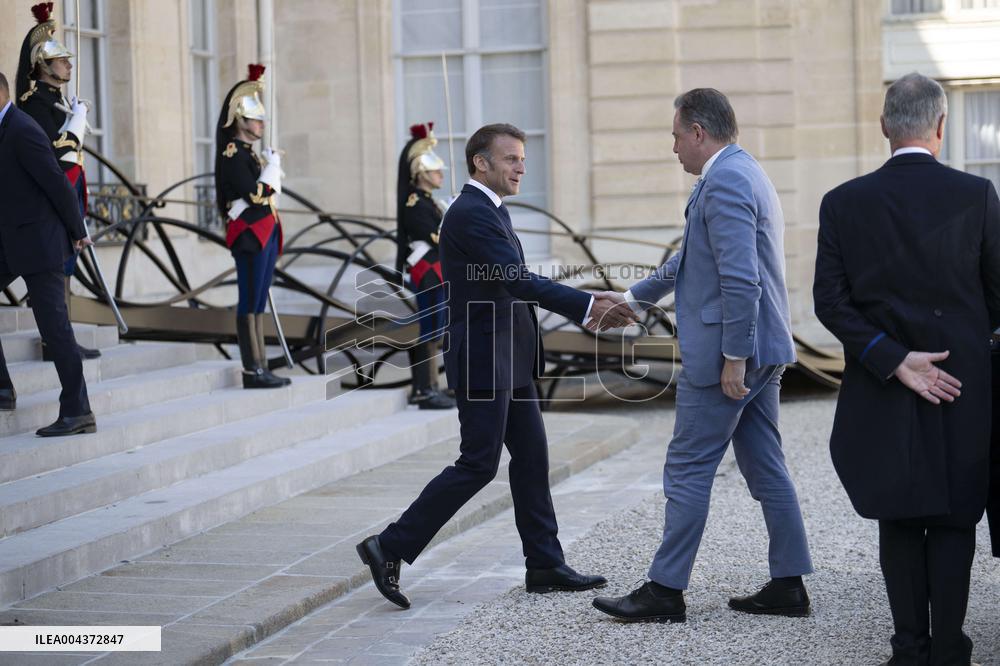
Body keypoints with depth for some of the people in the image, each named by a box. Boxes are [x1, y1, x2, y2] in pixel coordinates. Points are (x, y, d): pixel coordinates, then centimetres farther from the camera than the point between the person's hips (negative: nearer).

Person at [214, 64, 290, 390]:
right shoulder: (232, 153, -10)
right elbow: (254, 193, -19)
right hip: (249, 236, -10)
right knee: (250, 303, -8)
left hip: (265, 234, 10)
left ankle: (261, 368, 10)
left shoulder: (251, 154, 20)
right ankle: (252, 371, -8)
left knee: (258, 303, 9)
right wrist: (272, 167, -7)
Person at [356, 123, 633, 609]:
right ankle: (391, 547, -1)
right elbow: (518, 280, -25)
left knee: (531, 458, 10)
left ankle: (545, 565, 16)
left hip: (509, 361, 10)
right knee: (478, 465, -7)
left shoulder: (488, 212, 16)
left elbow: (516, 285, 18)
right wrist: (588, 306, -25)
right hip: (483, 362, -10)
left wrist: (591, 308, 11)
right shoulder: (471, 214, -17)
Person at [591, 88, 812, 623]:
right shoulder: (745, 174, 18)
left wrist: (733, 357, -23)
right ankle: (788, 585, 15)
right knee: (765, 468, 12)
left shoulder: (724, 182, -16)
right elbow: (693, 260, 28)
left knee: (688, 469, -3)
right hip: (762, 352, 10)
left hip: (724, 355, -10)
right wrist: (634, 298, 32)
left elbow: (741, 278, -24)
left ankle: (665, 591, 3)